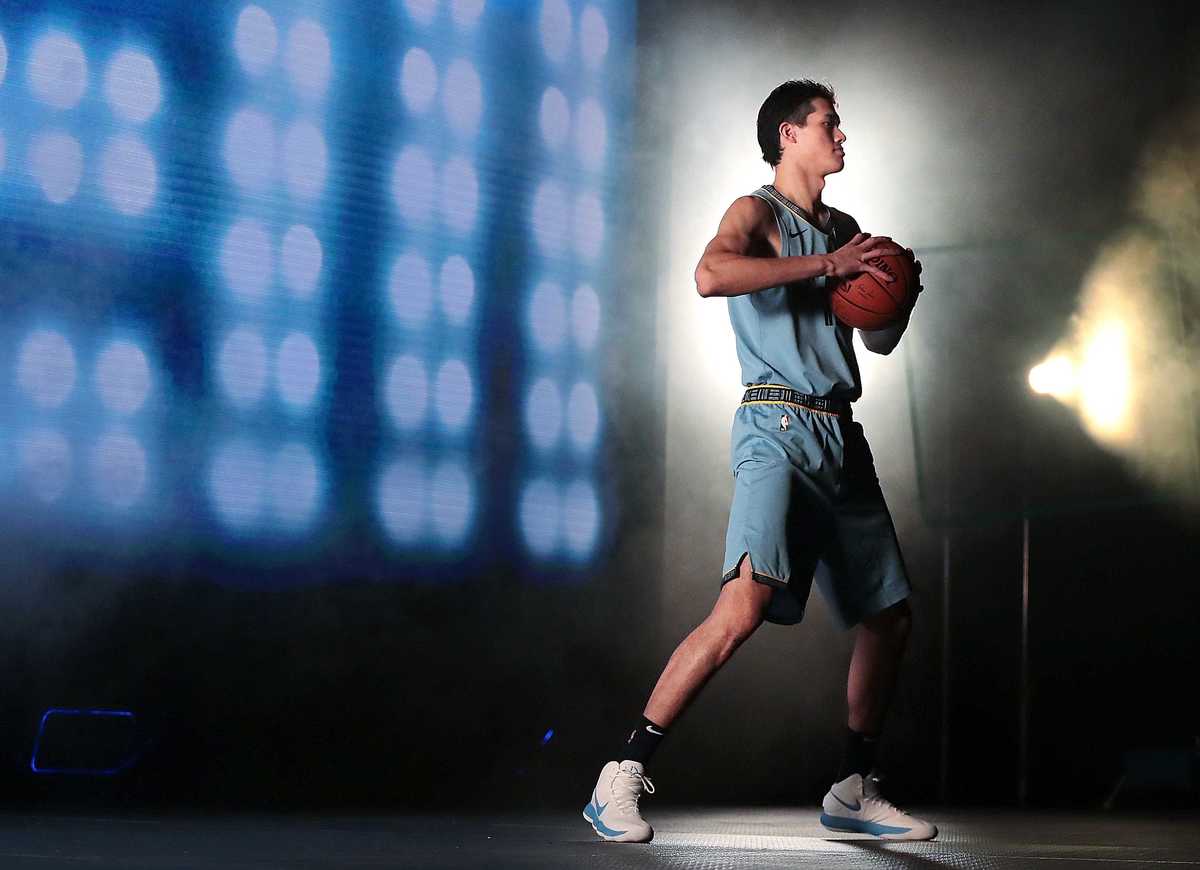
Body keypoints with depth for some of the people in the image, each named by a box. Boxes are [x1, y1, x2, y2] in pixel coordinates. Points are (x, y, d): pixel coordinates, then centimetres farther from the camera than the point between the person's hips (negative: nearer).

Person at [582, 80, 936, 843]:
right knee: (744, 608, -24)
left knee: (891, 617, 9)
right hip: (779, 428, -8)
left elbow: (880, 339, 29)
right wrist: (825, 265, -20)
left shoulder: (845, 229, 21)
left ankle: (854, 792, 23)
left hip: (842, 437, 8)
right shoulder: (757, 213, -1)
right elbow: (711, 274, -25)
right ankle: (622, 779, -19)